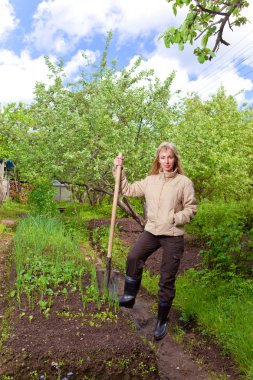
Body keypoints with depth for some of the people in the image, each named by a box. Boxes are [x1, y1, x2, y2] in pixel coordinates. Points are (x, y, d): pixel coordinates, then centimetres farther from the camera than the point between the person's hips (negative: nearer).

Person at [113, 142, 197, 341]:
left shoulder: (184, 182, -7)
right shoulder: (150, 180, 5)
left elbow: (191, 209, -5)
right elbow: (128, 190, 8)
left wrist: (174, 219, -19)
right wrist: (119, 170, 2)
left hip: (173, 236, -3)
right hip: (151, 231, 3)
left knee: (167, 280, 5)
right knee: (133, 257, -19)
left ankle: (162, 321, 23)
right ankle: (130, 297, 5)